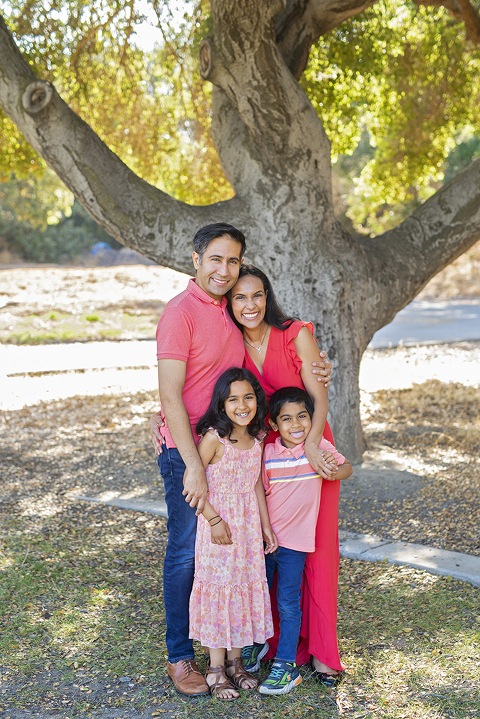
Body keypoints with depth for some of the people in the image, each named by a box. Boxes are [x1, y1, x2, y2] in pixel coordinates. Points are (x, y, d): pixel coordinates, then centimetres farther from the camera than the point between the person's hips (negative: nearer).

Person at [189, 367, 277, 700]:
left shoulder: (257, 438, 1)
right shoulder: (214, 438, -17)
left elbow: (257, 484, 9)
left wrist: (266, 525, 10)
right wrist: (214, 520, -17)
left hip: (248, 523, 6)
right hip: (218, 523, -6)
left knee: (246, 587, 11)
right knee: (218, 588, 1)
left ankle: (235, 661, 27)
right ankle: (216, 669, 15)